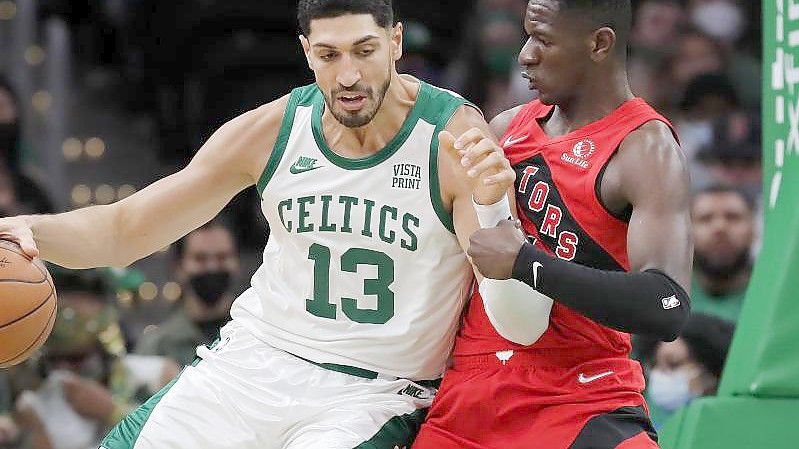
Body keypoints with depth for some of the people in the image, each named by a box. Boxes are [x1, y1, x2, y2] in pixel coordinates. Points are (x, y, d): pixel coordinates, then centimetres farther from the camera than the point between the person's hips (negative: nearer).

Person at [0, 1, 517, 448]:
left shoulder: (455, 139, -14)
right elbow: (123, 230, 5)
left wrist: (491, 207, -40)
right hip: (254, 362, 4)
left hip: (374, 399, -4)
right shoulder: (271, 131, -3)